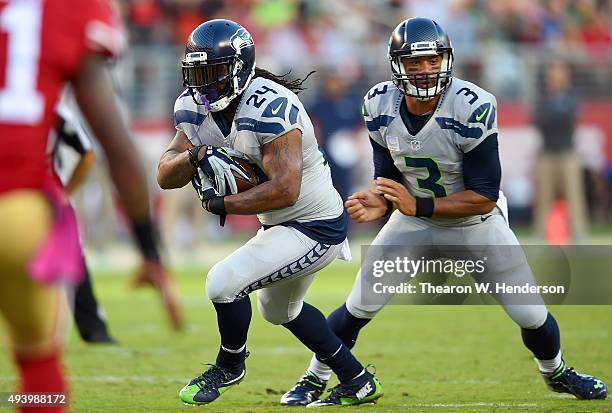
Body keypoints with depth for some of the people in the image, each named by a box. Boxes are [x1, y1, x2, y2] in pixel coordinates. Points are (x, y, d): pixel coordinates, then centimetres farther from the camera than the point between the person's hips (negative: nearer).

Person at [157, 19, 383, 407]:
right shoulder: (197, 108, -5)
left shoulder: (270, 108, -30)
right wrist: (197, 156, -28)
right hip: (280, 226, 10)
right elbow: (165, 176, -8)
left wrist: (221, 204, -28)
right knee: (279, 310, 28)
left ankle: (230, 365, 11)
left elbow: (284, 190, -36)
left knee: (224, 282, -18)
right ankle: (358, 382, 42)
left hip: (316, 229, -10)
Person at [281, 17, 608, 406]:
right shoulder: (380, 106, -15)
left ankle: (556, 372, 34)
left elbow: (485, 196, -27)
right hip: (414, 222, 2)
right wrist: (377, 202, -27)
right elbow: (388, 175, -3)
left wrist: (418, 205, -36)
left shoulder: (473, 108, -29)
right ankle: (314, 380, 14)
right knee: (359, 308, -7)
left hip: (477, 222, -2)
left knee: (531, 313, 1)